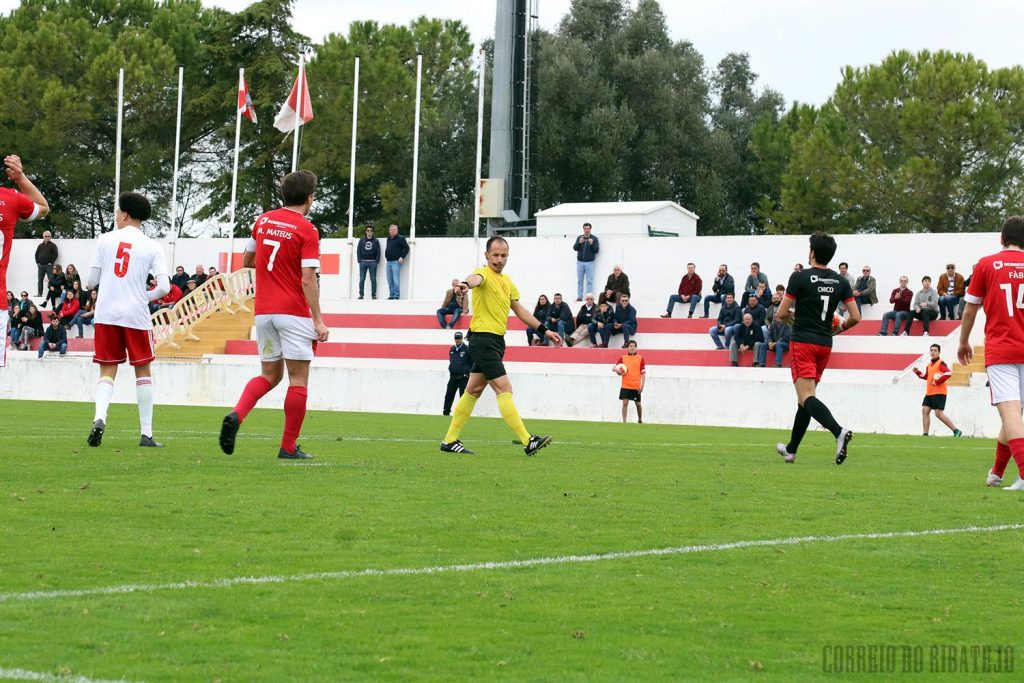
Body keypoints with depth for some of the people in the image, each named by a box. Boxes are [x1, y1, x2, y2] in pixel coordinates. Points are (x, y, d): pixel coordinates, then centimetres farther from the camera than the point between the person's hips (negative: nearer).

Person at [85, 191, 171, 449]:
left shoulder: (105, 240, 2)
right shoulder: (152, 246, 1)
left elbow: (90, 281, 1)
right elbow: (164, 287, -6)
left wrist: (89, 283, 25)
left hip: (106, 314, 1)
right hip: (136, 314, -1)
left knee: (107, 370, 7)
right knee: (143, 371, 11)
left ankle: (99, 417, -20)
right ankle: (146, 434, 9)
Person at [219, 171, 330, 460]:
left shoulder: (263, 221, 8)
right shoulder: (307, 230, -10)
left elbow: (246, 260, 19)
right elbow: (308, 279, -16)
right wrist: (318, 320, -14)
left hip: (264, 311, 6)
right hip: (294, 312, -6)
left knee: (270, 375, 15)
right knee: (298, 379, 2)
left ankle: (236, 414, -11)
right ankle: (289, 447, 2)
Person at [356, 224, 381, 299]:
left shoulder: (376, 241, 7)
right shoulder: (362, 240, 8)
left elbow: (378, 252, 7)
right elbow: (358, 250, 7)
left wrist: (376, 261, -3)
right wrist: (359, 260, -3)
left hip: (372, 262, -1)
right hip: (363, 262, 1)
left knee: (373, 279, 0)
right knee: (362, 279, 0)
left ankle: (373, 294, 5)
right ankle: (361, 294, 5)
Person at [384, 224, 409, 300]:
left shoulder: (400, 239, -4)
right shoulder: (388, 239, 18)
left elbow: (406, 248, -8)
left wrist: (402, 257, -15)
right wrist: (386, 256, 16)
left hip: (396, 262, -8)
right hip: (389, 262, 8)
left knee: (396, 280, -10)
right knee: (390, 280, 9)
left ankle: (396, 296, -8)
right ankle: (391, 295, 16)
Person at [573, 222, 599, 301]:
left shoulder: (594, 238, 3)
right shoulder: (579, 238, 9)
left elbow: (596, 250, -2)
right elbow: (575, 248, 1)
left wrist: (591, 244, -19)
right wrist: (579, 242, -17)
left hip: (589, 262, -2)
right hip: (580, 262, 2)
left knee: (590, 281, -4)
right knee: (580, 281, 3)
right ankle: (579, 297, 5)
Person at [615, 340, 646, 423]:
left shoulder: (640, 358, 3)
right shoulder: (623, 358, 6)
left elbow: (643, 373, 2)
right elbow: (614, 368, 5)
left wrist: (642, 385, -6)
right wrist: (616, 369, -20)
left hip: (636, 386, 0)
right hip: (625, 386, 0)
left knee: (638, 404, 8)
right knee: (625, 403, -6)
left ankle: (640, 420, 28)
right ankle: (624, 422, -1)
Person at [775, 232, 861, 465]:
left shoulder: (800, 277, -9)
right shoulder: (841, 282, 4)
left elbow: (781, 314, -8)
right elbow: (855, 317, 0)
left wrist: (791, 314, 16)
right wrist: (840, 328, 20)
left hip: (803, 342, -6)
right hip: (825, 344, 6)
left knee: (806, 396, -14)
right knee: (807, 395, 17)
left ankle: (839, 431, -38)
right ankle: (791, 449, 25)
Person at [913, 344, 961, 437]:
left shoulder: (940, 363, -9)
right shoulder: (929, 364, 16)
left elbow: (949, 373, -22)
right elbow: (926, 376, 30)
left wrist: (937, 381, -22)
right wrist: (918, 372, 15)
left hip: (939, 393, -9)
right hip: (929, 393, 9)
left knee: (939, 414, -11)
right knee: (925, 411, 1)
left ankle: (956, 430, -4)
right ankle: (925, 434, 3)